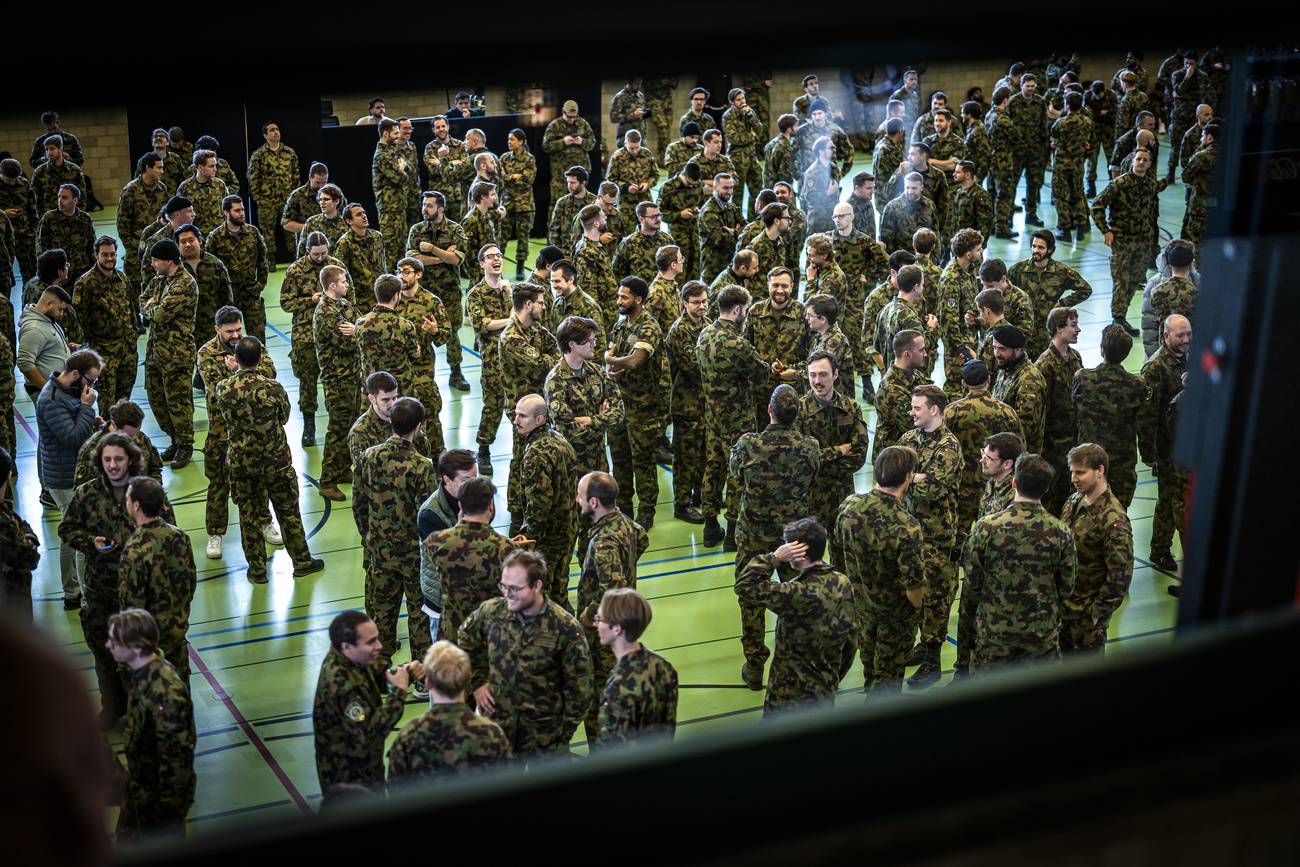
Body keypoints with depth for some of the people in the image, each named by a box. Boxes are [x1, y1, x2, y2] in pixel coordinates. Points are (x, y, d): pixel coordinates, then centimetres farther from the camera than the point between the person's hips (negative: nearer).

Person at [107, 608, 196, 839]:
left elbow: (177, 758, -30)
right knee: (126, 838, 26)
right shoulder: (142, 674, -5)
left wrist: (167, 810, -21)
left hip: (160, 794, -9)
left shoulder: (164, 695, -36)